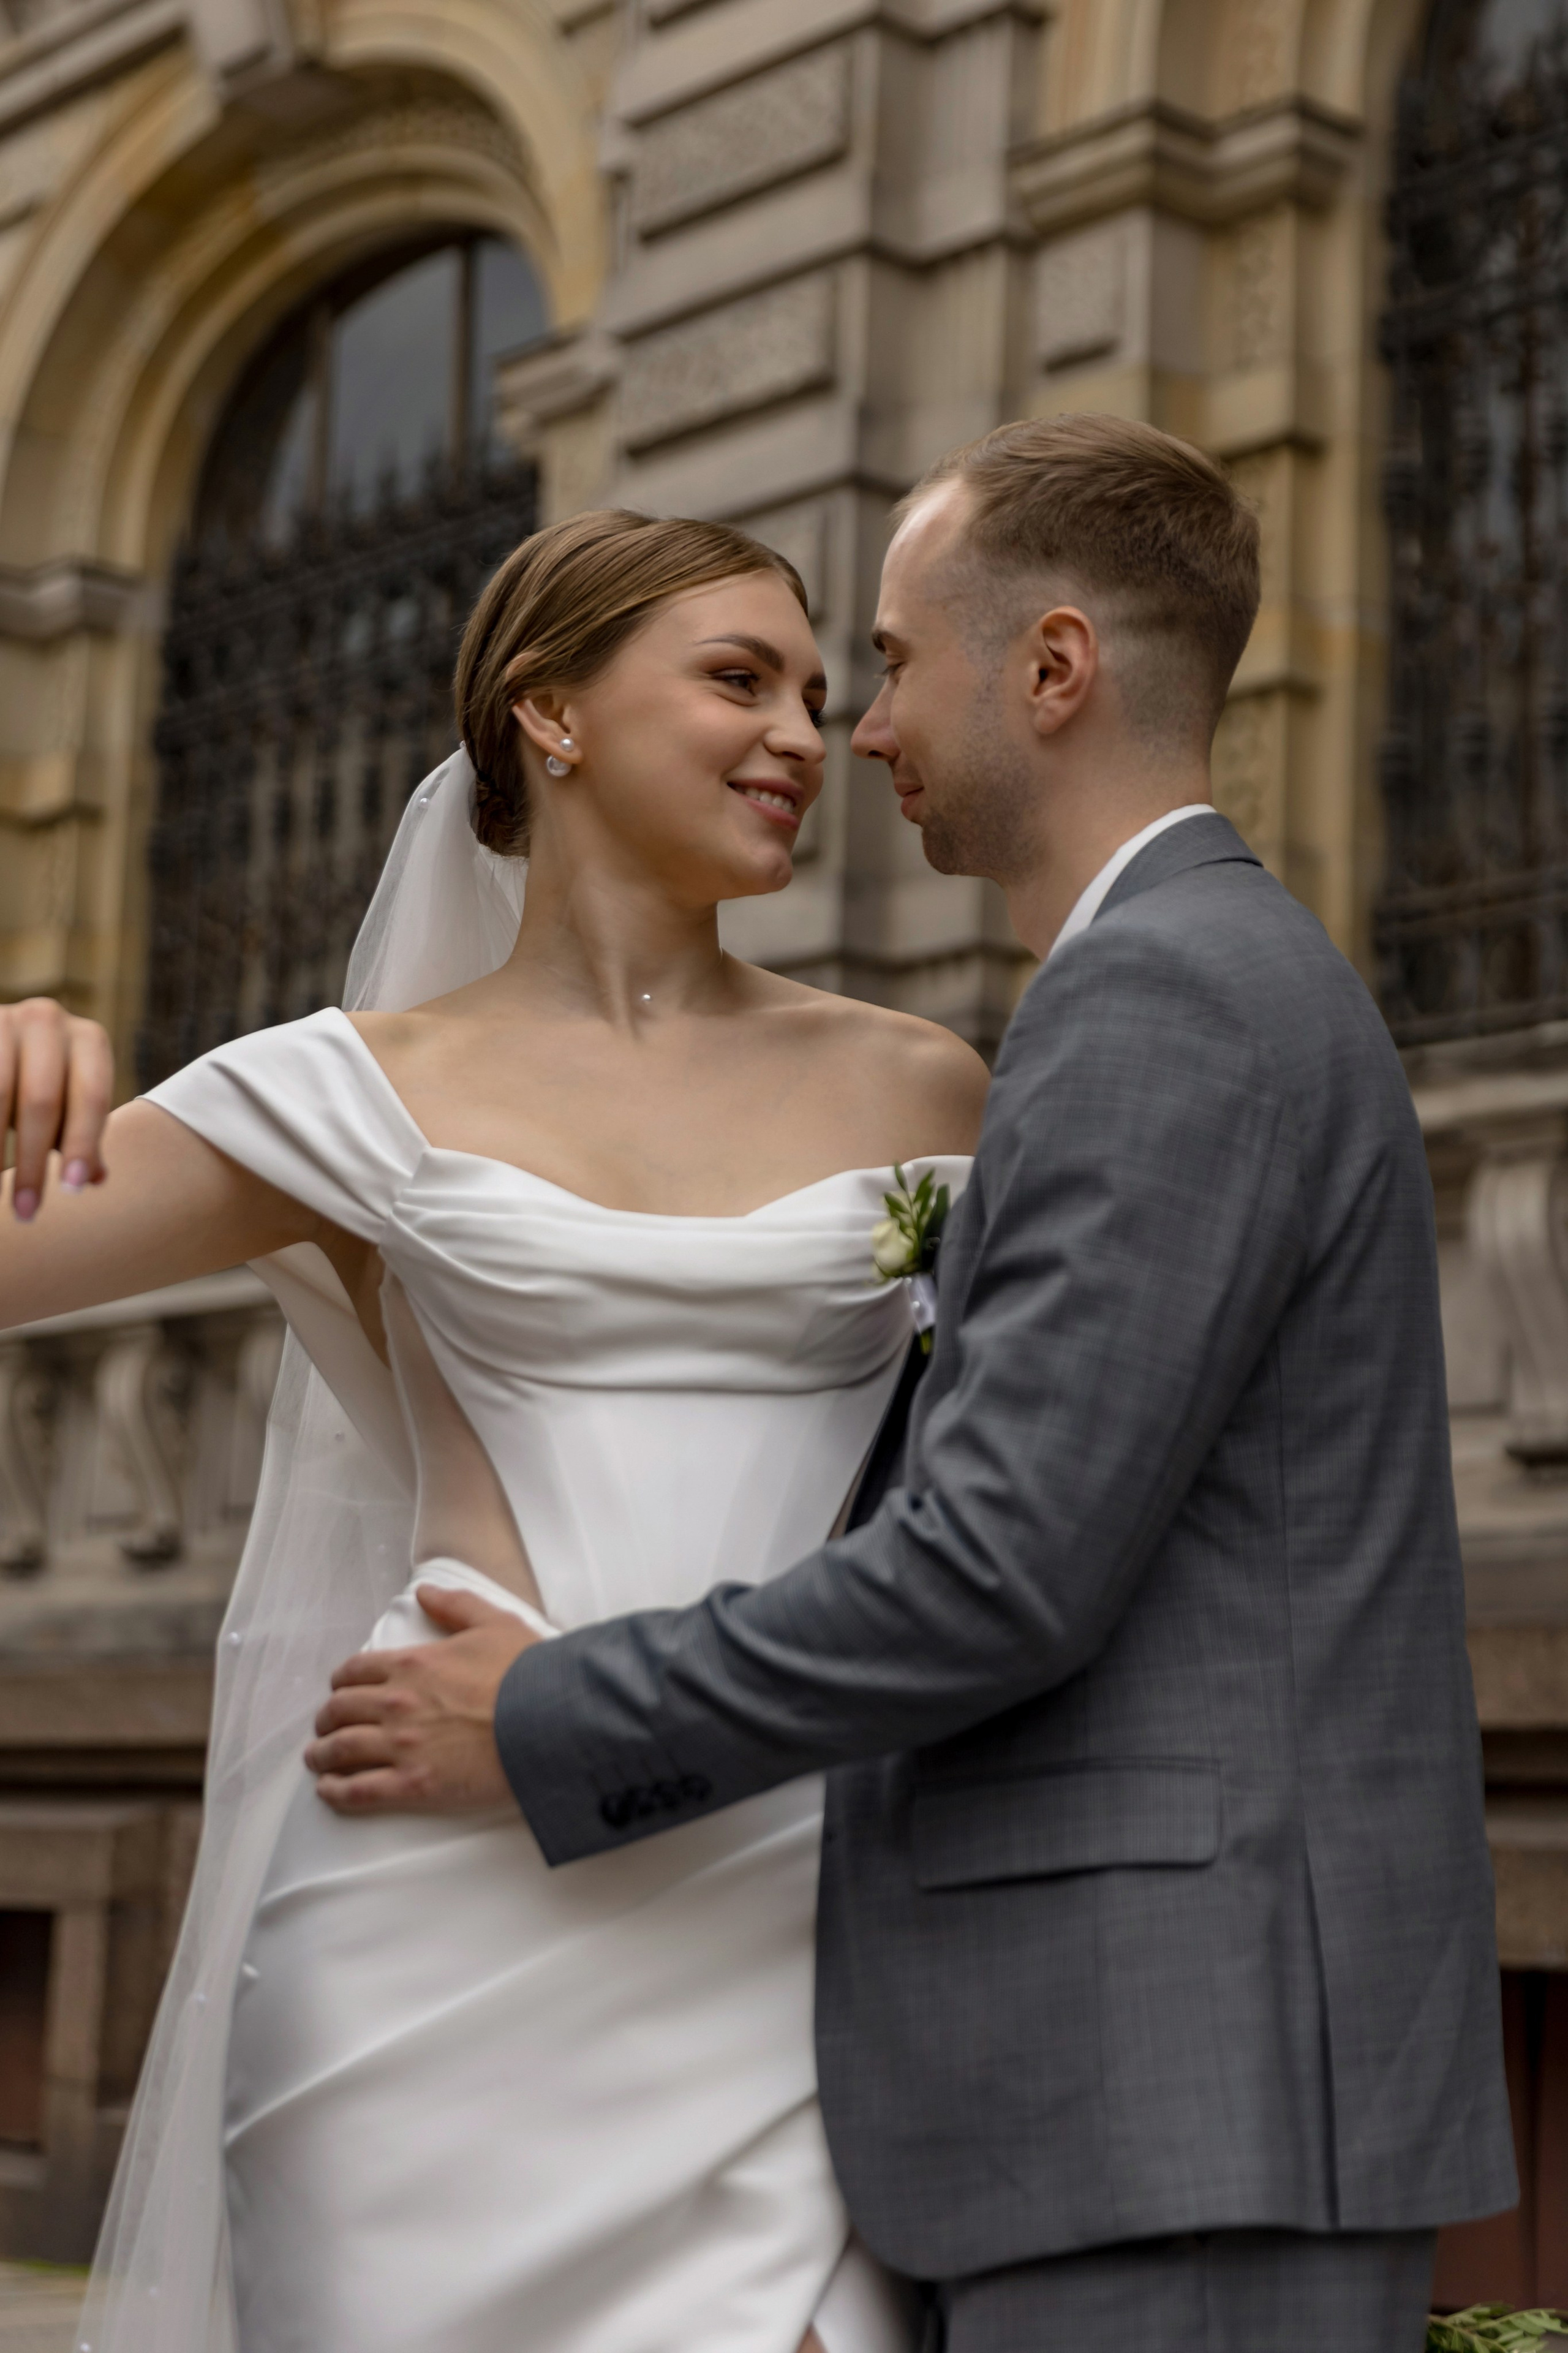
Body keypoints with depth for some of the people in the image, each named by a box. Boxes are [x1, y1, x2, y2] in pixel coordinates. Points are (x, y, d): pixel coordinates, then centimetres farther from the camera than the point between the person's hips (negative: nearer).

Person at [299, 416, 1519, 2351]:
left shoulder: (1167, 998, -12)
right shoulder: (1235, 992, 21)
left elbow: (1002, 1568, -20)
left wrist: (543, 1728, -8)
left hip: (1183, 2083, -10)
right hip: (1183, 2074, 10)